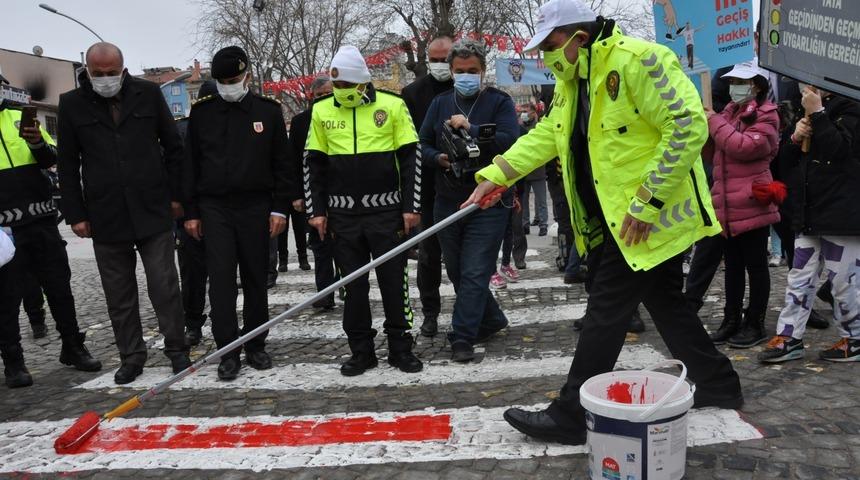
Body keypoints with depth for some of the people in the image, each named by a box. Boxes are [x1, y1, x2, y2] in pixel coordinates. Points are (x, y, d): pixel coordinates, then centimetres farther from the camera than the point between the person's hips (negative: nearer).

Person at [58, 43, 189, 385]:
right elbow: (68, 166, 7)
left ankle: (177, 349, 17)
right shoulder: (72, 104, 4)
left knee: (164, 286, 2)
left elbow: (173, 147, 8)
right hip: (105, 218, 1)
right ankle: (131, 357, 22)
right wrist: (76, 214, 2)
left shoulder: (148, 93, 2)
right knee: (119, 295, 9)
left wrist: (176, 195, 3)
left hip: (153, 211, -1)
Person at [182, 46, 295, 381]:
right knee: (221, 281, -3)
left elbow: (282, 163, 4)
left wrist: (280, 207, -3)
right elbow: (190, 164, 8)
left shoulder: (269, 111, 3)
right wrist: (191, 212, 4)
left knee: (256, 280, 7)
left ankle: (256, 346, 20)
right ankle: (228, 351, 5)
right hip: (214, 208, 1)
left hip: (256, 207, 0)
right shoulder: (202, 112, 6)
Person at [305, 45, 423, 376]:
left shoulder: (392, 106, -3)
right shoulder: (321, 111, 4)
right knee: (353, 285, 8)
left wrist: (411, 206, -5)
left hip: (387, 211, -2)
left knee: (394, 281, 4)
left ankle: (401, 348, 17)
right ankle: (361, 351, 20)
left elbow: (409, 159, 0)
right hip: (343, 214, 2)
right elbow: (313, 165, 9)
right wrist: (316, 211, 4)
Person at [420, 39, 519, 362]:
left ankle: (462, 337, 1)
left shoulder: (499, 102, 0)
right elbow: (423, 145, 11)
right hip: (447, 202, 5)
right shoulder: (440, 104, 12)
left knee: (474, 273, -6)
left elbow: (511, 140, -15)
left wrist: (471, 129, -21)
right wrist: (439, 159, -9)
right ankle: (491, 320, 33)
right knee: (456, 271, 14)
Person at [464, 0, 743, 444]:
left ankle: (569, 417, 5)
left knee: (606, 312, -5)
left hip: (650, 219, -9)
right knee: (664, 304, 18)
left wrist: (647, 203, -24)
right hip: (612, 220, 9)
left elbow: (689, 126, -23)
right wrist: (495, 176, 5)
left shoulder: (637, 60, -19)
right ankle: (718, 385, 36)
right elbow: (547, 135, 15)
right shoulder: (571, 80, 11)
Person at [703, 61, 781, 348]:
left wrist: (714, 122, -12)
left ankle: (755, 325, 11)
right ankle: (732, 320, 22)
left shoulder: (765, 115, -6)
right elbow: (717, 151, 26)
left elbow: (745, 146, -23)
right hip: (728, 205, 8)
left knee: (755, 265, 2)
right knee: (732, 265, 13)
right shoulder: (730, 112, 17)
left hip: (751, 204, -8)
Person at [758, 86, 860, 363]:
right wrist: (796, 138, -2)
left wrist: (817, 112, -20)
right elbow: (791, 161, 18)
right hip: (809, 214, 7)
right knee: (800, 278, 7)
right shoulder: (812, 111, 18)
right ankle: (789, 338, 11)